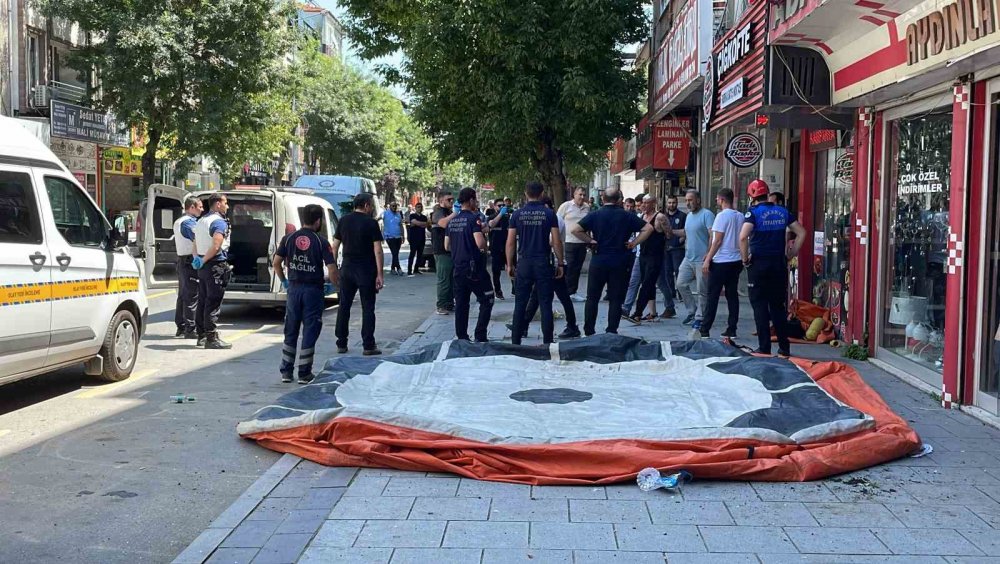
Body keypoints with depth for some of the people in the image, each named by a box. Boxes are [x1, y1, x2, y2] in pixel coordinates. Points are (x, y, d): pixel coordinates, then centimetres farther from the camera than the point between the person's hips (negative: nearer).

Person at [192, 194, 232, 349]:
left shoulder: (201, 221, 18)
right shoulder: (219, 222, -13)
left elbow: (195, 243, 22)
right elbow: (216, 246, -24)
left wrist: (198, 259, 10)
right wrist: (204, 261, -14)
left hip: (203, 266, 9)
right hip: (216, 266, -9)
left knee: (203, 302, 13)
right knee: (213, 303, -8)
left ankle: (202, 336, 19)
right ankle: (212, 338, -8)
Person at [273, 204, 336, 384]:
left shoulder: (289, 239, 1)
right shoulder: (321, 242, -9)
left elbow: (276, 263, 1)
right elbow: (332, 268, -14)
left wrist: (284, 281, 14)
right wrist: (333, 285, 2)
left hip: (294, 288, 3)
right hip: (313, 290, -3)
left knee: (291, 332, 14)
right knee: (309, 332, 5)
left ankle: (286, 372, 18)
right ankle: (304, 374, 8)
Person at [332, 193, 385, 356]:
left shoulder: (344, 221, 6)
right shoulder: (371, 223, -8)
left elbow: (335, 246, 8)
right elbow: (377, 250, -12)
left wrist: (334, 268, 14)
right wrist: (379, 274, -10)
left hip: (347, 269, 4)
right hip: (366, 271, -4)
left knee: (344, 306, 11)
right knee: (367, 308, 2)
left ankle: (341, 344, 14)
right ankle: (368, 346, 2)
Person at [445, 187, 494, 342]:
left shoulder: (452, 220, 9)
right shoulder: (474, 218, -12)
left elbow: (447, 245, 15)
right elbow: (480, 243, -23)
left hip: (458, 268, 7)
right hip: (475, 268, -7)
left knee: (461, 304, 10)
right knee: (486, 301, 4)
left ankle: (461, 338, 12)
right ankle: (480, 337, -1)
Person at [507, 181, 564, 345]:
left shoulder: (517, 214, 1)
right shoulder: (549, 214, -2)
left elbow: (510, 242, 1)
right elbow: (556, 242, -4)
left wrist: (510, 264, 9)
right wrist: (560, 264, 4)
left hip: (524, 263, 1)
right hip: (543, 263, -1)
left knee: (520, 304, 7)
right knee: (545, 304, 3)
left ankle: (516, 342, 9)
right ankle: (548, 341, 4)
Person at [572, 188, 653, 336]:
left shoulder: (595, 215, -2)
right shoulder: (627, 216, 1)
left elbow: (576, 230, -11)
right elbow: (648, 228, -3)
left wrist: (590, 241, -1)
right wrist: (634, 243, -1)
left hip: (598, 262, 0)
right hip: (619, 263, 0)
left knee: (592, 298, 9)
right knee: (615, 299, 7)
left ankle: (589, 332, 10)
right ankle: (612, 332, 6)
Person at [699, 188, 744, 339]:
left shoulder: (722, 215, -12)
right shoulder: (740, 216, 8)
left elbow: (718, 241, -15)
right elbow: (742, 239, 14)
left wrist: (707, 260, -11)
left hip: (721, 261, -6)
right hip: (736, 261, 7)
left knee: (712, 295, -2)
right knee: (732, 295, 8)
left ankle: (704, 329, 1)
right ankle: (732, 330, 9)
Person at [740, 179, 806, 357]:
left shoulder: (753, 212, -9)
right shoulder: (782, 212, 7)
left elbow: (743, 237, -23)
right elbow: (801, 232, 11)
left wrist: (745, 259, -11)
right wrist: (792, 253, 14)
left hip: (758, 263, -5)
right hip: (779, 263, 5)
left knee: (760, 306, 2)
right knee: (778, 306, 13)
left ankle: (764, 348, 2)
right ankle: (784, 347, 15)